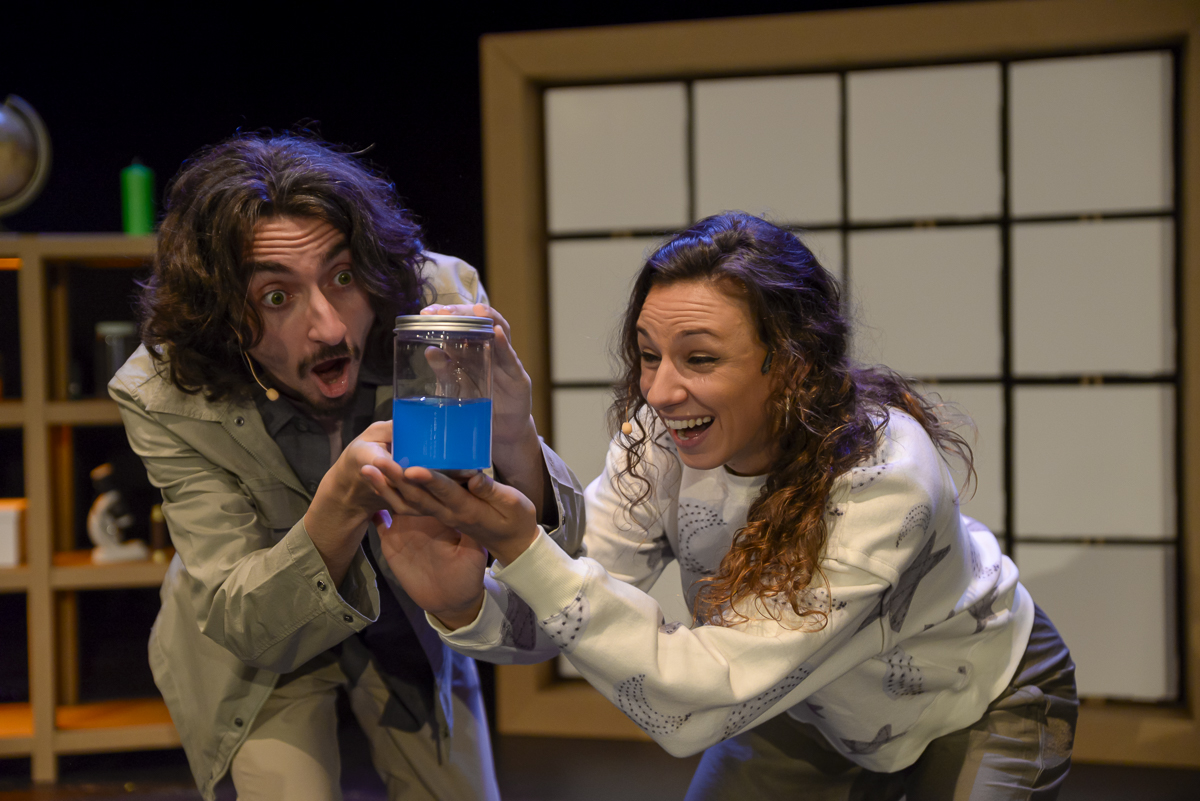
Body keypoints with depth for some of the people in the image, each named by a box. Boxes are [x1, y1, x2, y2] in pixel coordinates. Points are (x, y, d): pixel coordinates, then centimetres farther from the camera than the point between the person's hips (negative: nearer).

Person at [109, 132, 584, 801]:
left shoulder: (440, 299, -29)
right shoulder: (166, 399, -31)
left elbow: (558, 544, -26)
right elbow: (240, 622, -29)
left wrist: (513, 442, -51)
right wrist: (346, 502, -49)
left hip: (415, 618, 3)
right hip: (260, 645, -2)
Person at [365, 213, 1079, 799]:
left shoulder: (882, 480, -38)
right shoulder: (659, 434, -21)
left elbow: (696, 702, -40)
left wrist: (524, 549, -47)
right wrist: (468, 607, -44)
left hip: (981, 704, -4)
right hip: (815, 712, 4)